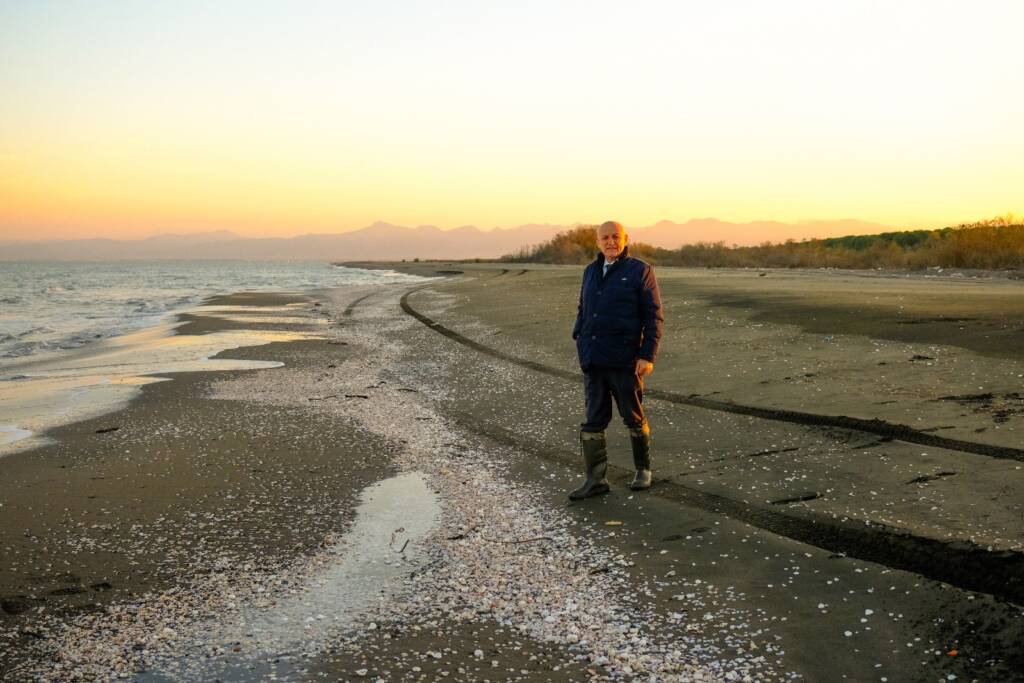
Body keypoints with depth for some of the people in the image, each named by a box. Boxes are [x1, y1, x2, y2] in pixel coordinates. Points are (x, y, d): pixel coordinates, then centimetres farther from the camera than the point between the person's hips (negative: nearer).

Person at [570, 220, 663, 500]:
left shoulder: (640, 271, -3)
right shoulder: (591, 272, 13)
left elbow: (654, 316, -6)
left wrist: (648, 355, -12)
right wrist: (578, 338, 9)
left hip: (624, 361, -5)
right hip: (592, 361, 5)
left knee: (633, 417, 7)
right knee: (593, 420, 3)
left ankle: (643, 469, 26)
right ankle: (596, 479, 8)